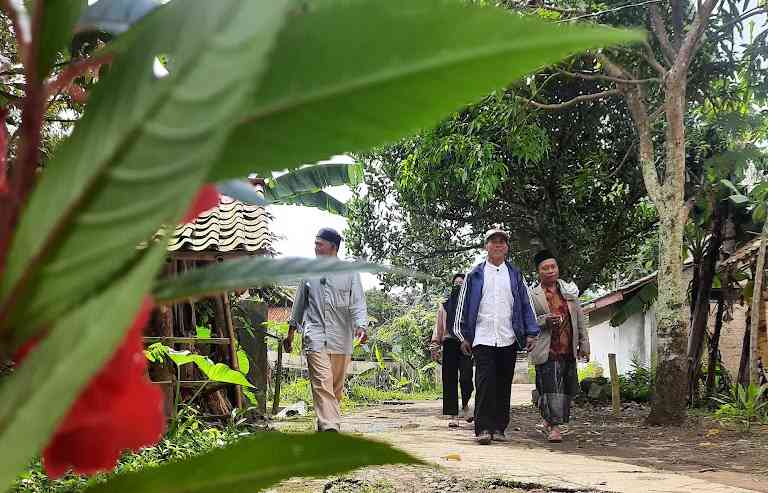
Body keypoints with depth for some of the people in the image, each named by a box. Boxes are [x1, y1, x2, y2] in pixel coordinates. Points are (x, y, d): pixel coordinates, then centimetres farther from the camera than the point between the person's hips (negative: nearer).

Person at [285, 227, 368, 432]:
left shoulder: (350, 272, 7)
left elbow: (358, 303, 0)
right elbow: (299, 304, 20)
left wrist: (361, 326, -17)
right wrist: (291, 332, 21)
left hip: (341, 338, 1)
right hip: (315, 335, -1)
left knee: (336, 387, 6)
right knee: (322, 382, -16)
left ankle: (326, 424, 20)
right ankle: (329, 427, -24)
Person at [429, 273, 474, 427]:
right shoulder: (445, 306, 18)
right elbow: (438, 327, 15)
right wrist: (434, 346, 7)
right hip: (449, 344, 2)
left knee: (466, 377, -16)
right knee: (449, 380, -1)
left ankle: (465, 405, 11)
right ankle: (453, 415, 5)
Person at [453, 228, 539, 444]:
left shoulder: (515, 275, 13)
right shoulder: (475, 275, 8)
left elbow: (526, 305, 12)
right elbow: (464, 306, 9)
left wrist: (530, 333, 3)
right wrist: (463, 336, 4)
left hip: (508, 339, 2)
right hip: (482, 338, -2)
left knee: (504, 384, 5)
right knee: (485, 383, -10)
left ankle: (499, 428, 12)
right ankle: (483, 428, -10)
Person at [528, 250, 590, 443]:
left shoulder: (569, 290, 13)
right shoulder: (533, 296, 1)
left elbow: (580, 318, 16)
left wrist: (584, 343, 12)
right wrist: (545, 321, -18)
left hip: (569, 349, 5)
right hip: (547, 351, -5)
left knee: (568, 389, 9)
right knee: (551, 387, -13)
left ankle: (549, 420, 27)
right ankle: (554, 426, -9)